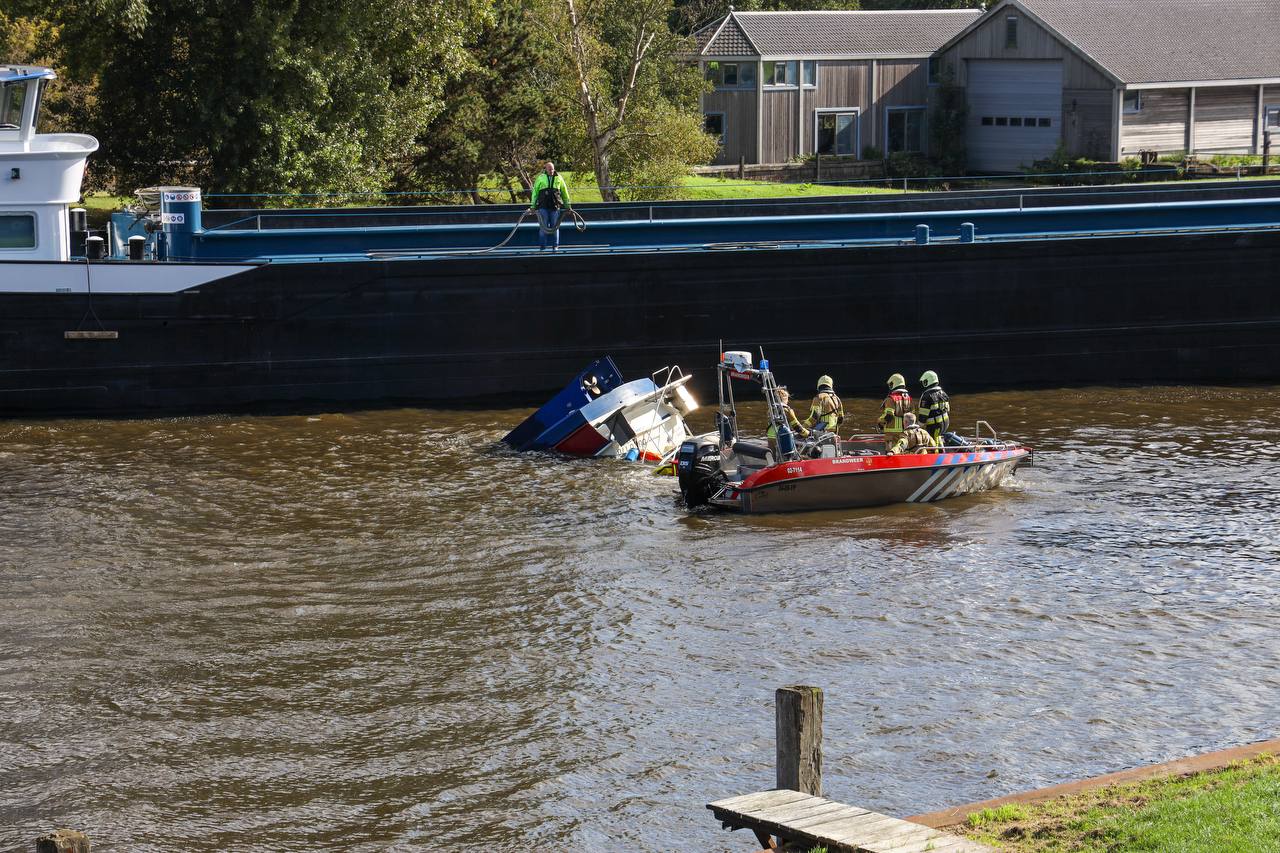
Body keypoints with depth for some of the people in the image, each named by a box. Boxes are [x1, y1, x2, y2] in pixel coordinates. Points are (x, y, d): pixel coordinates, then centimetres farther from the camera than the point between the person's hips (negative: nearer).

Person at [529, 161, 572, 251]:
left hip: (555, 206, 1)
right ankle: (542, 246, 3)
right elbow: (535, 192, 8)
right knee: (543, 227, -2)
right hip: (543, 206, -1)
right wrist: (532, 205, 6)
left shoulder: (558, 178, 8)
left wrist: (568, 205, 18)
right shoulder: (540, 178, 4)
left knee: (555, 227, 4)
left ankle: (555, 246, 11)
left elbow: (564, 192, 17)